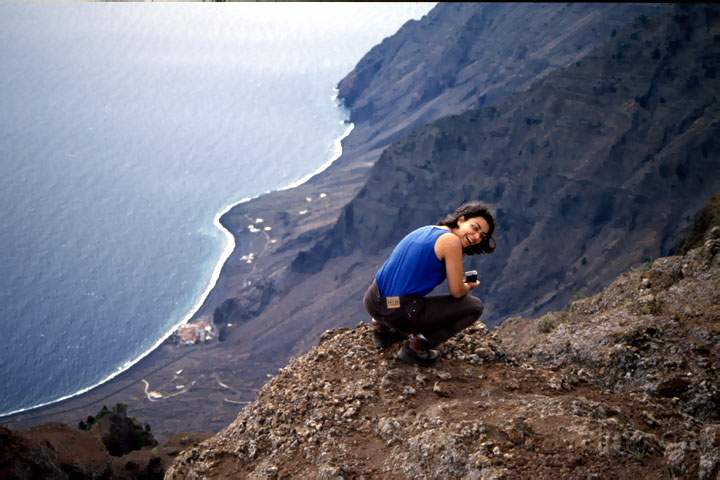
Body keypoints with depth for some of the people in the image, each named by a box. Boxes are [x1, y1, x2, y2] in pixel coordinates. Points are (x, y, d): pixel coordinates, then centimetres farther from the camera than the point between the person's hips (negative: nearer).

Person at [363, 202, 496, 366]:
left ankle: (383, 327, 23)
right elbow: (457, 291, -6)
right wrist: (468, 287, 17)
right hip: (400, 313, -8)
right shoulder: (451, 240, -9)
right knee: (474, 306, 6)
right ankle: (417, 346, -1)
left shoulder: (425, 230, 15)